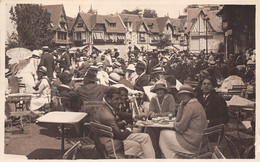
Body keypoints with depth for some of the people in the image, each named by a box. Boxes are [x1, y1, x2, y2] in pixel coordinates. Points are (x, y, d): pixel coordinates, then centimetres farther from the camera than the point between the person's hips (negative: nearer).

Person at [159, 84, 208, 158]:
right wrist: (181, 106, 2)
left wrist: (175, 123, 3)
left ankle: (171, 158, 14)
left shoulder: (190, 106, -17)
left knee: (163, 133, 0)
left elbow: (181, 127, -17)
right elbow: (178, 119, 14)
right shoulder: (196, 104, 14)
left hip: (192, 143, -10)